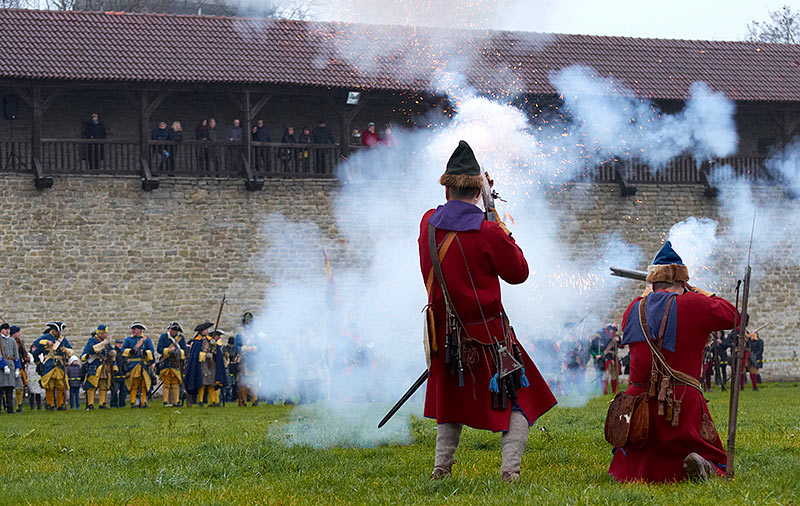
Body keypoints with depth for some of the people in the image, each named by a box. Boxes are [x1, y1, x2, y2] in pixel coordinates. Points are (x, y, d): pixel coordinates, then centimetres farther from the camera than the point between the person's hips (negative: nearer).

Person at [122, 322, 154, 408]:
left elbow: (151, 350, 6)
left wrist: (146, 352, -14)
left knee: (144, 384, -1)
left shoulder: (146, 339, 11)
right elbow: (123, 349, 7)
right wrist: (130, 351, -12)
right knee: (133, 384, -6)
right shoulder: (128, 339, 14)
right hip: (132, 364, 0)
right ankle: (133, 402, -3)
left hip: (144, 364, 0)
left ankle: (144, 402, 4)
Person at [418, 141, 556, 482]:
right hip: (487, 332, -5)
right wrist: (505, 236, 8)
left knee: (453, 398, 23)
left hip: (445, 334, 5)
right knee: (521, 400, 5)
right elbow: (518, 272, -6)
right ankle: (510, 467, -10)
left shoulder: (428, 224, -2)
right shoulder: (488, 232, -17)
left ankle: (441, 466, 17)